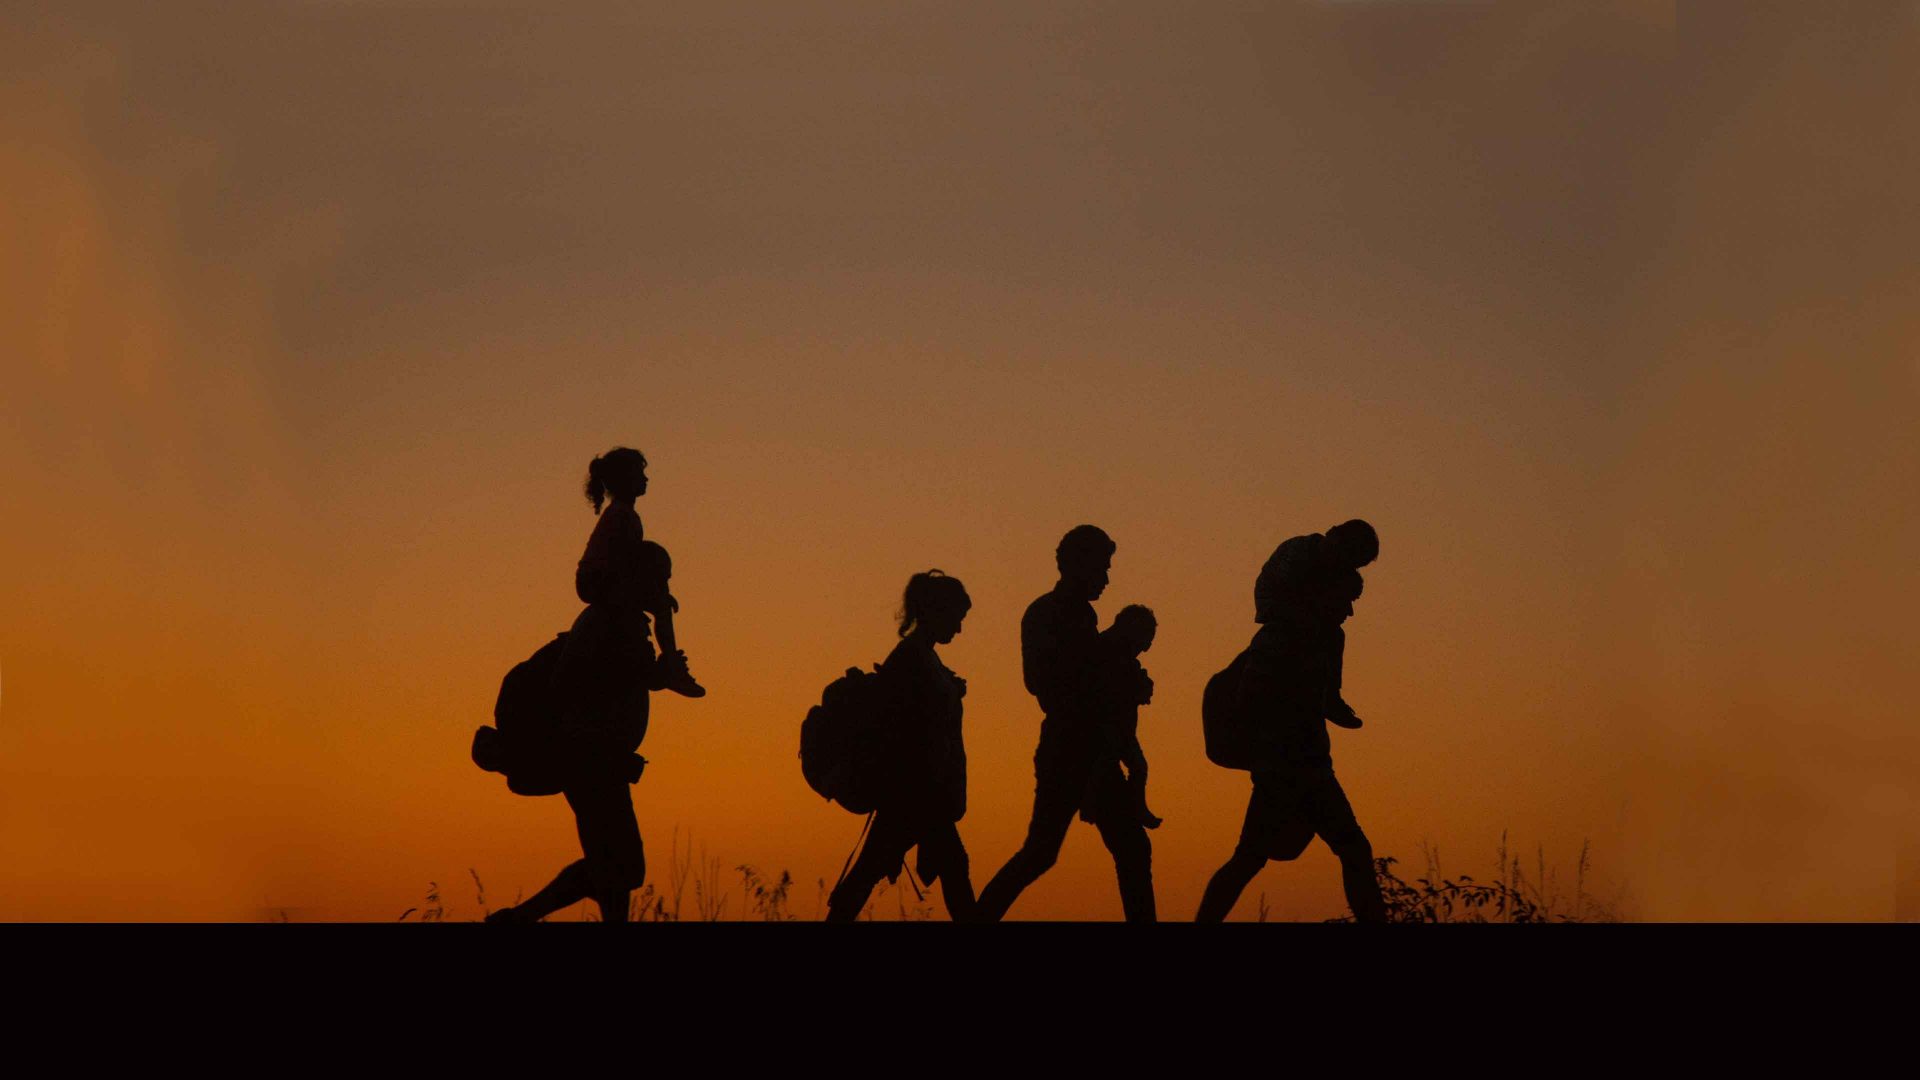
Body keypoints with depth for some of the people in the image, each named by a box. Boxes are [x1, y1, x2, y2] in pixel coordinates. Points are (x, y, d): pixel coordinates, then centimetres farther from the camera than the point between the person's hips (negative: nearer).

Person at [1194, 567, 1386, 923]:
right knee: (1251, 858, -11)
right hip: (1282, 769, -9)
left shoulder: (1314, 637, 16)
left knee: (1356, 852, 4)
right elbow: (1251, 700, -18)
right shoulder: (1277, 636, -10)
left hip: (1313, 771, 9)